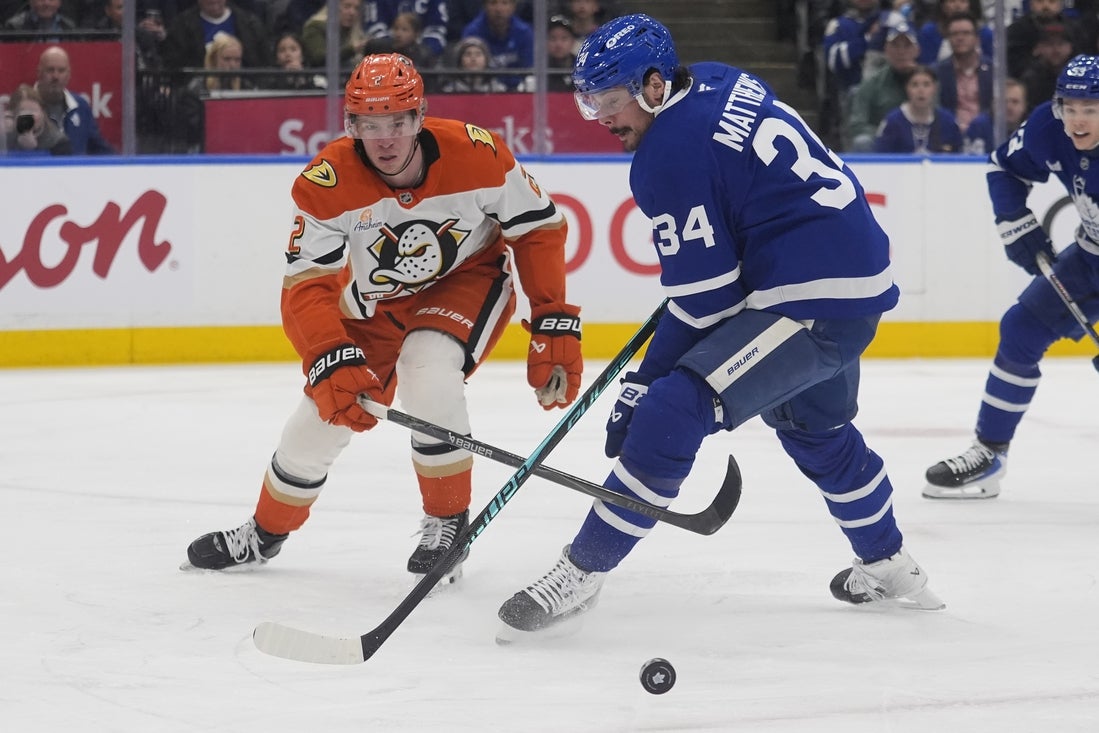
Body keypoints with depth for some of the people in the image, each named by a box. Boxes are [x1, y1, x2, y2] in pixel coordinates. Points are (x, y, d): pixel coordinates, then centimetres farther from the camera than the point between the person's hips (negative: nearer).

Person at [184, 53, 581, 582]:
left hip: (469, 279, -2)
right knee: (326, 407, 2)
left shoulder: (477, 155, -29)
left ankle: (448, 522, -9)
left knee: (428, 375, -30)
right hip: (376, 298, 2)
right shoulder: (325, 185, -27)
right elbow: (306, 287, -26)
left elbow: (539, 230, -15)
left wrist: (555, 325, -18)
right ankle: (266, 532, 31)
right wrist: (332, 361, -42)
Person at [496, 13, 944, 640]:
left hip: (812, 301, -11)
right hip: (860, 281, 11)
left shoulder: (669, 156, -17)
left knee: (671, 412, -17)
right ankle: (887, 567, 48)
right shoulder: (723, 83, 8)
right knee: (816, 428, 32)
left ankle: (583, 571, -13)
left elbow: (704, 300, -14)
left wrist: (644, 385, -8)